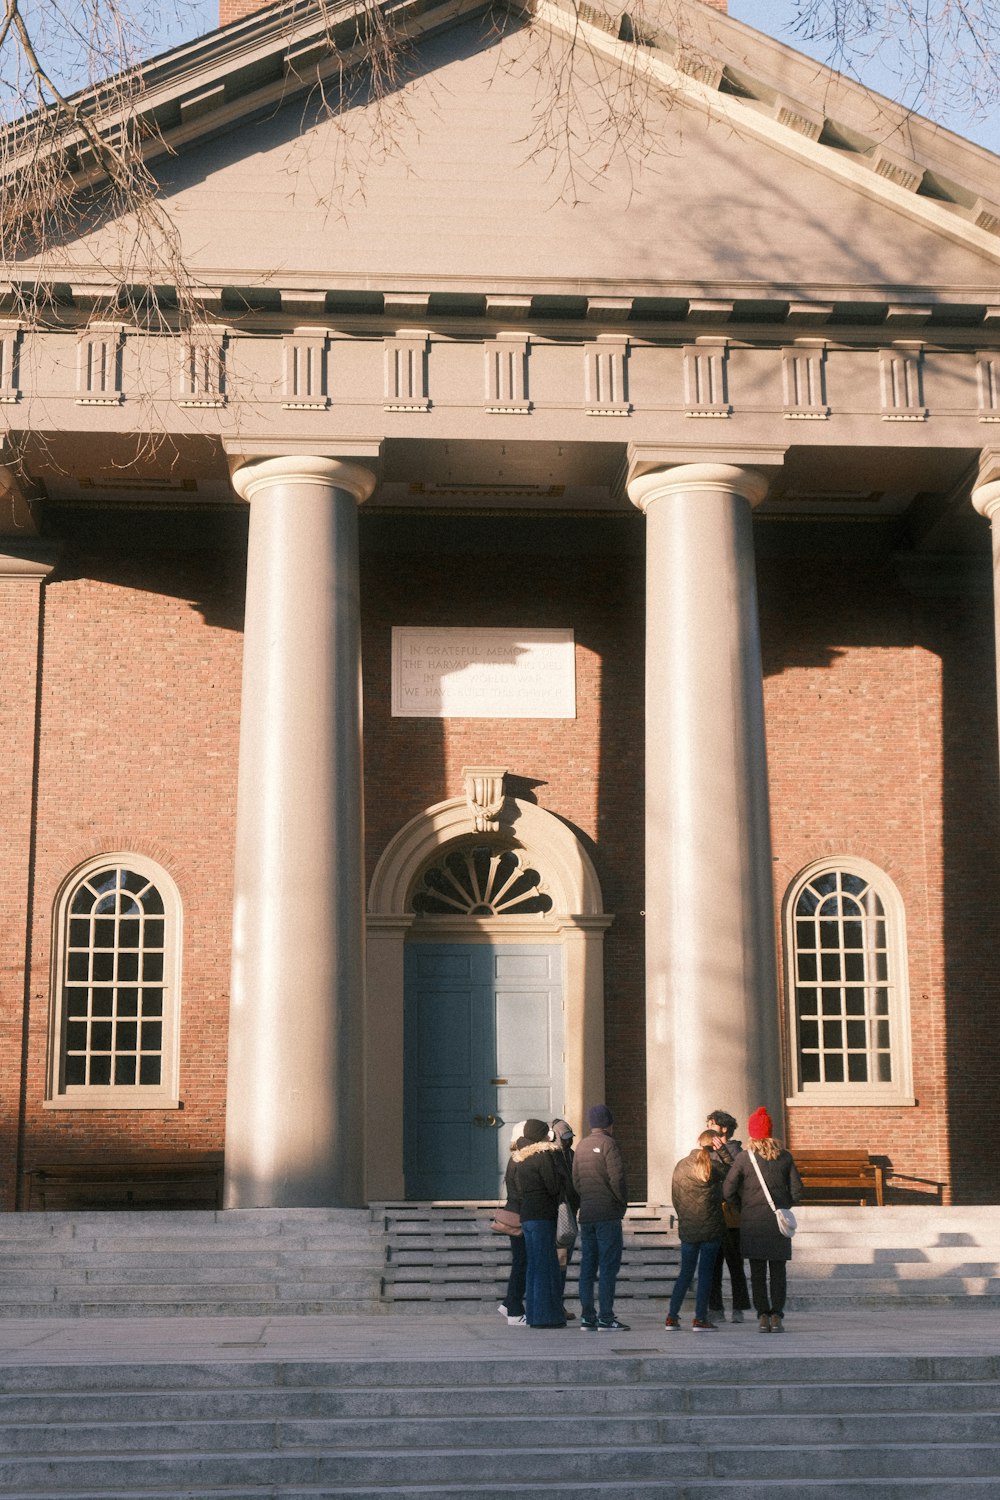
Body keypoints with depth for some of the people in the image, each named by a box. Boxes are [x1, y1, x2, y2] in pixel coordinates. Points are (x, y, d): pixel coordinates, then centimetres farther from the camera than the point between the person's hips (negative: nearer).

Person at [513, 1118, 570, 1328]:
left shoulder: (521, 1159, 15)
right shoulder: (545, 1155, -11)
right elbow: (555, 1185, -14)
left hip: (526, 1214, 8)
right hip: (543, 1214, -8)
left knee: (534, 1264, 13)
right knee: (546, 1264, -5)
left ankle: (533, 1315, 16)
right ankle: (545, 1316, -5)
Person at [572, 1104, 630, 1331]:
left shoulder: (581, 1146, 13)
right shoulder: (608, 1143, -8)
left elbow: (575, 1180, 12)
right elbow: (617, 1178, -15)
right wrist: (623, 1202, -2)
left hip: (586, 1214, 7)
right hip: (608, 1213, -7)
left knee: (587, 1266, 9)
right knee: (608, 1265, -5)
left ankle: (587, 1317, 9)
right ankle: (605, 1318, -8)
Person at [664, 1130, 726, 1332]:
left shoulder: (681, 1165, 5)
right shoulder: (713, 1166, -11)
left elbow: (675, 1197, 10)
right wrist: (722, 1151, 2)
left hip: (687, 1229, 4)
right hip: (711, 1228, -4)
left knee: (685, 1273, 12)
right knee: (705, 1273, 1)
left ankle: (672, 1317, 11)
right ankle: (700, 1319, -1)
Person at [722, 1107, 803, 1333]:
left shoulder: (744, 1157, -6)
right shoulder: (785, 1157, 0)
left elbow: (728, 1190, -7)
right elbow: (797, 1190, 3)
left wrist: (742, 1208, 8)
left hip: (751, 1221, -1)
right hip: (778, 1221, 1)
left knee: (757, 1272, 4)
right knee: (778, 1271, 7)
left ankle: (762, 1316, 1)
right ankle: (777, 1316, 1)